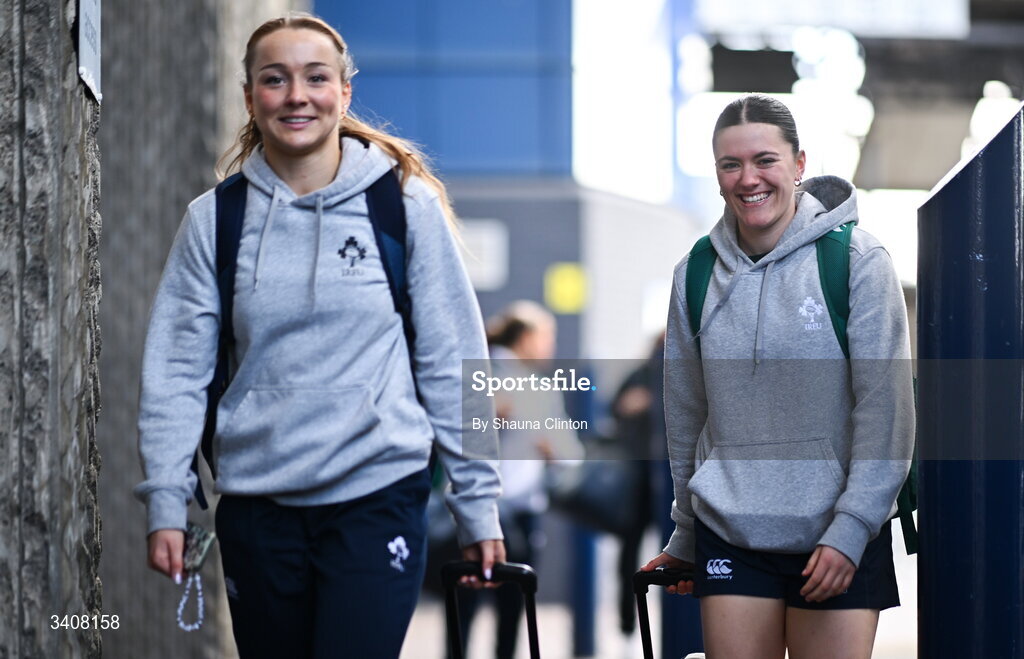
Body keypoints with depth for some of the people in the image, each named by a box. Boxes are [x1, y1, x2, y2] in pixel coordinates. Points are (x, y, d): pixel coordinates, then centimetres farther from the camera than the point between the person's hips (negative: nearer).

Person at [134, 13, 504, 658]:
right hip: (257, 504, 3)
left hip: (379, 494, -2)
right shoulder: (214, 219, 5)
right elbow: (177, 370, 4)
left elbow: (453, 364, 1)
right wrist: (166, 503, -4)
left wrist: (478, 505, -1)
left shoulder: (407, 206, 0)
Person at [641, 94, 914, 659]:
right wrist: (685, 537, 17)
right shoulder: (696, 276, 6)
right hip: (729, 537, 3)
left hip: (840, 545, -3)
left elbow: (885, 407, -8)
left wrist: (851, 529, -13)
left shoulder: (857, 261, -5)